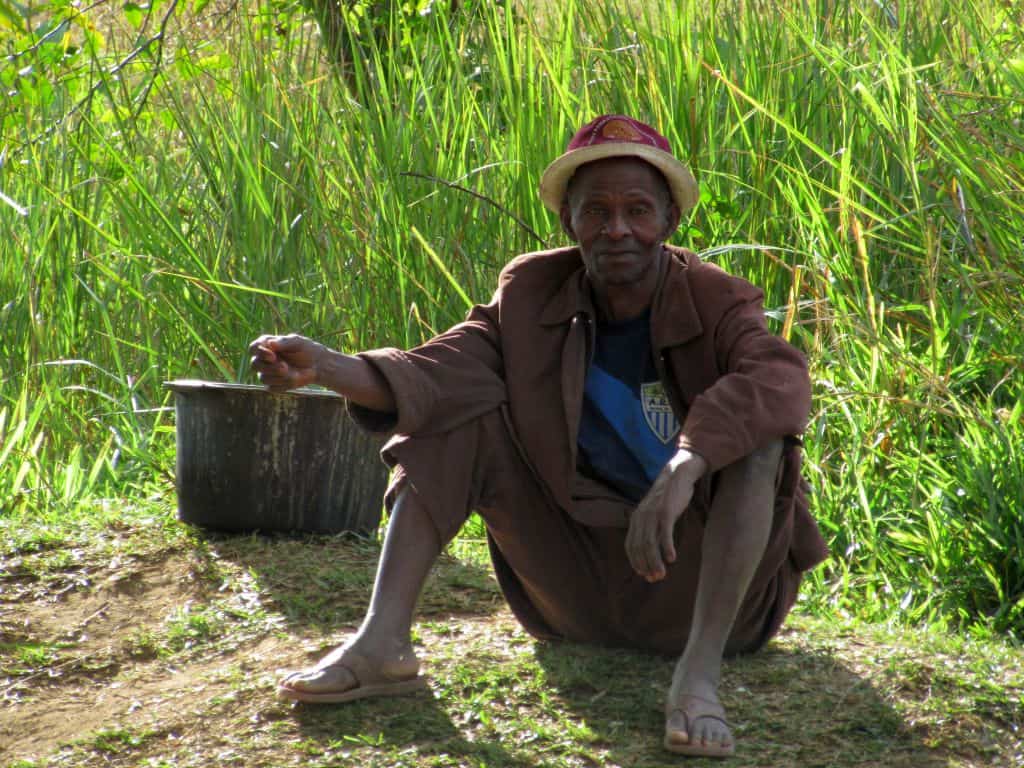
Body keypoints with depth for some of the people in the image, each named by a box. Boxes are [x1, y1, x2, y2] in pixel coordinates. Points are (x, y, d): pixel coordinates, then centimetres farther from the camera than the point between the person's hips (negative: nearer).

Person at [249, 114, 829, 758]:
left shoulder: (717, 304, -12)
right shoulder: (532, 294, 0)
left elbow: (782, 379, -35)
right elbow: (438, 372, -15)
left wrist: (684, 466, -51)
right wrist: (325, 366, -34)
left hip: (695, 579, -3)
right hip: (580, 589, 3)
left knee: (757, 426, -27)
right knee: (458, 411, -8)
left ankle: (701, 669, -37)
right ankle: (383, 643, -21)